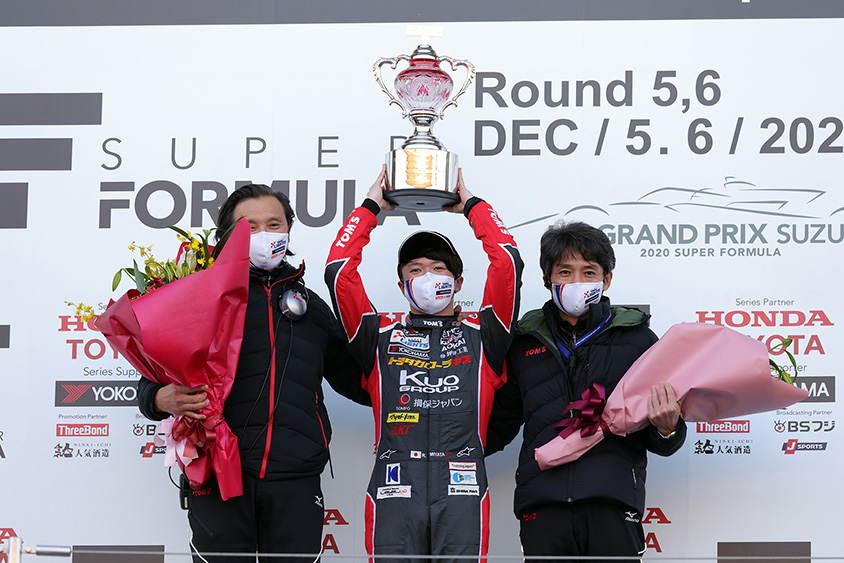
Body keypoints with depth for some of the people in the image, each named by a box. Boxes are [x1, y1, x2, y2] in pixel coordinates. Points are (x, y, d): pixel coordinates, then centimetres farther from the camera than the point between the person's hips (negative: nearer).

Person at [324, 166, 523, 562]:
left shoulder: (479, 336, 16)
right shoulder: (382, 337, 17)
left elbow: (507, 263, 9)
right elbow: (339, 270, 11)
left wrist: (472, 204, 22)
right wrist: (371, 207, 21)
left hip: (462, 485, 0)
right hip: (395, 486, 0)